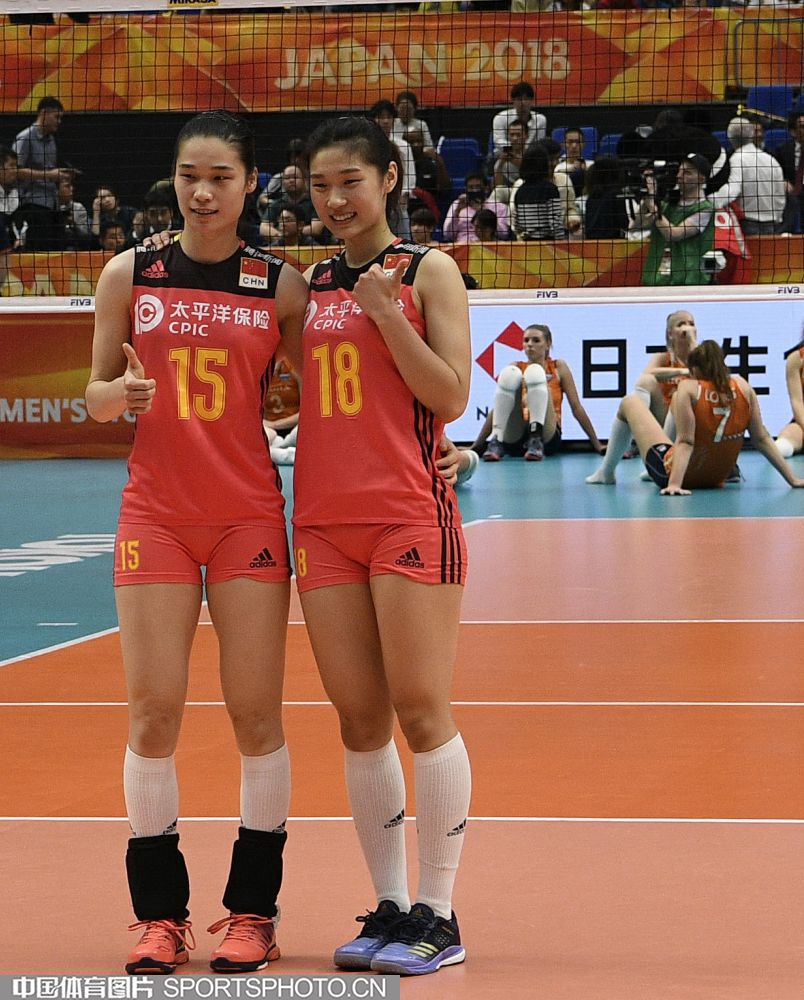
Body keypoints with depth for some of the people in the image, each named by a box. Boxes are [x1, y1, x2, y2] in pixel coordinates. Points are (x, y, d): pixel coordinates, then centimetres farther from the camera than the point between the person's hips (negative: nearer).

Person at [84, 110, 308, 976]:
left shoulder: (281, 285, 2)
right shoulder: (129, 276, 4)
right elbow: (95, 394, 9)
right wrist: (121, 393, -13)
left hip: (249, 515, 0)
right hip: (155, 511, 1)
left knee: (256, 712, -1)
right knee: (153, 711, -2)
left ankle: (252, 911, 9)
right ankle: (159, 912, 8)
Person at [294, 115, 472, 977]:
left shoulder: (426, 272, -1)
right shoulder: (307, 282, 14)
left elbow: (451, 396, -8)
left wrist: (386, 314, -16)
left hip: (409, 514, -5)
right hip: (323, 515, 6)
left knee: (420, 710, -5)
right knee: (358, 718, 6)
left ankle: (436, 915, 1)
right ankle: (389, 907, 13)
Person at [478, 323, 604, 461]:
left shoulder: (558, 367, 11)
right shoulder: (517, 367, 15)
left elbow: (576, 407, 9)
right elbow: (498, 409, 13)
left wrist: (597, 446, 5)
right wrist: (476, 446, 7)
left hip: (548, 438, -1)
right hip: (514, 442, 1)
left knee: (535, 372, -22)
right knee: (509, 373, -22)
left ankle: (536, 442, -34)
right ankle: (496, 442, -32)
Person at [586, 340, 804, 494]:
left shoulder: (689, 388, -18)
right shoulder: (742, 387, -7)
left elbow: (685, 442, -26)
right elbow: (761, 439, -8)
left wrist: (674, 484, -32)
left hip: (674, 473, -5)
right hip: (717, 478, 5)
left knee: (630, 402, 15)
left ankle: (606, 473, 27)